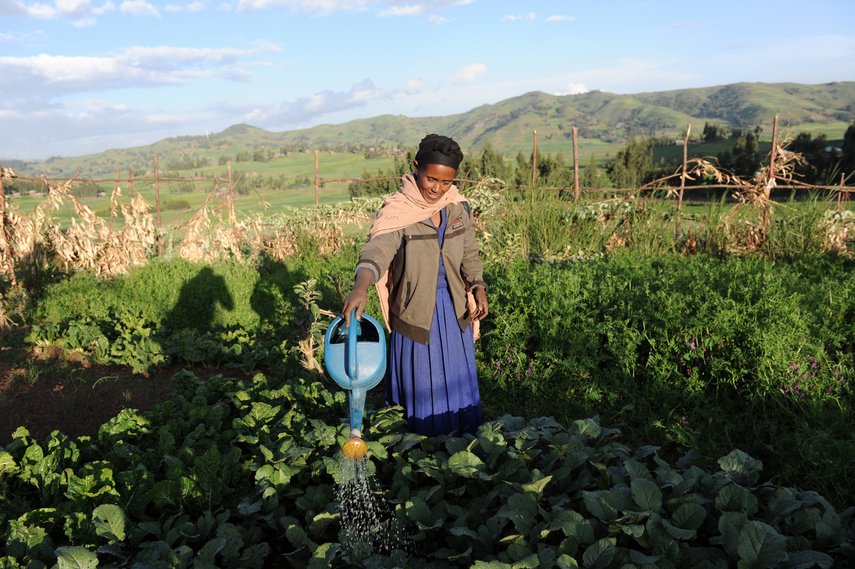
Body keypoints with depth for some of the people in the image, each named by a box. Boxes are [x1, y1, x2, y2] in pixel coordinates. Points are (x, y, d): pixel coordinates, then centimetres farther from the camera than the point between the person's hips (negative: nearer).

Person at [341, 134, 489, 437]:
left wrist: (478, 288, -5)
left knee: (457, 377, 16)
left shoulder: (459, 208, -1)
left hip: (454, 308, 5)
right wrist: (361, 287, -53)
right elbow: (377, 251, -34)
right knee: (422, 381, 7)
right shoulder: (396, 212, -17)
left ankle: (463, 437, 36)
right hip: (415, 309, -4)